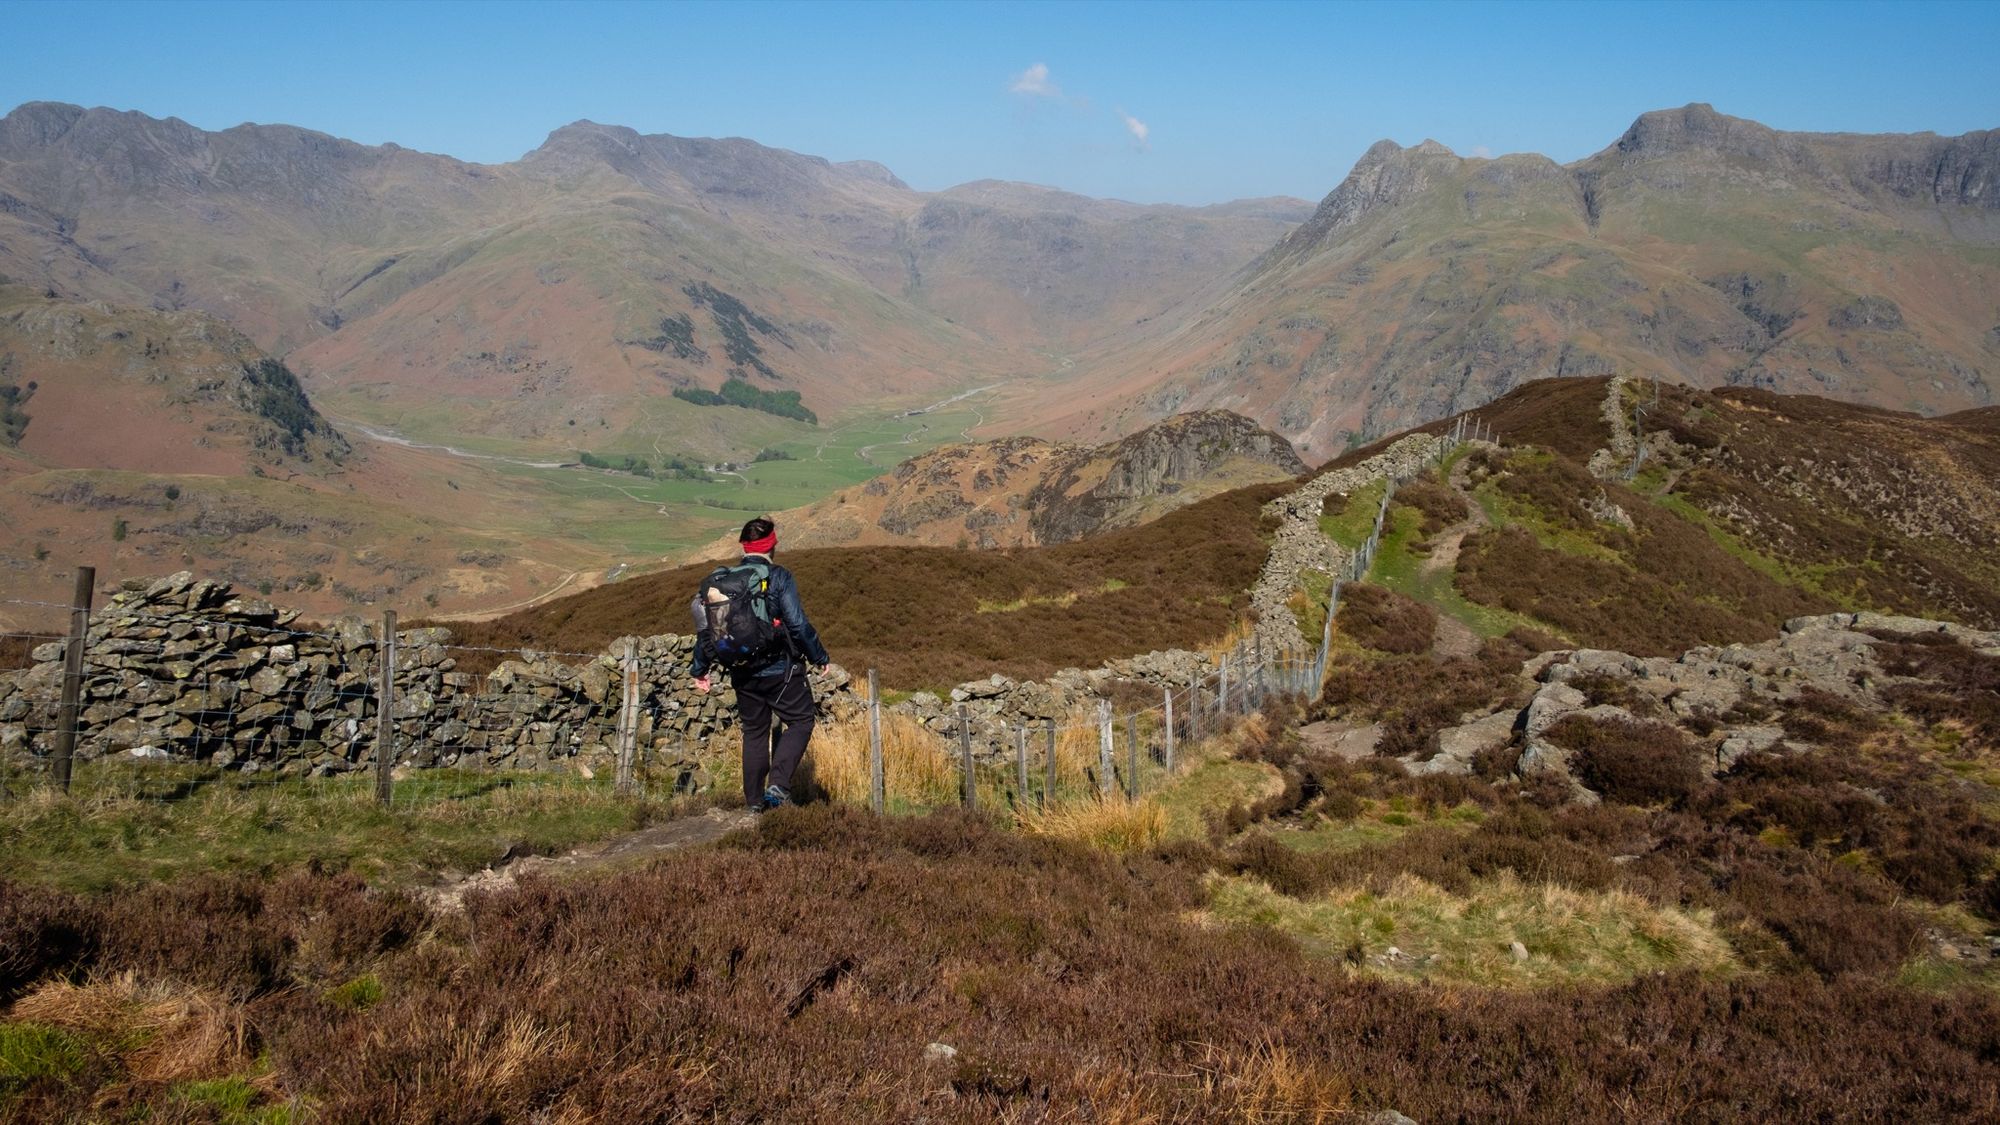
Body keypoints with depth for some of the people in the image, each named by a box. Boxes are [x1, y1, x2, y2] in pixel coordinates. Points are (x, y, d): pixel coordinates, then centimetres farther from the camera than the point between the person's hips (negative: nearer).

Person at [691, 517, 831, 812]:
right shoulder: (779, 577, -11)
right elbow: (798, 624, -15)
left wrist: (701, 670, 16)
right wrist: (820, 657, -2)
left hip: (743, 674, 5)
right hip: (781, 670, -5)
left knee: (754, 733, 16)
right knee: (800, 722, 9)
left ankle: (755, 802, 20)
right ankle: (778, 785, -8)